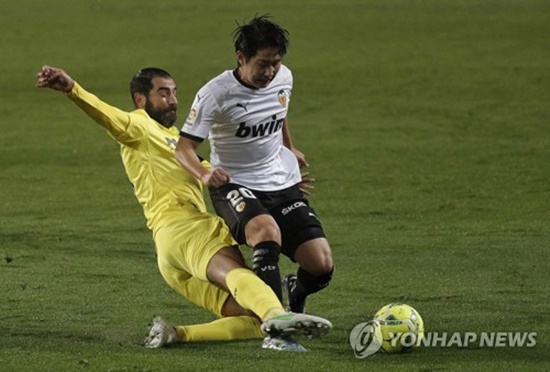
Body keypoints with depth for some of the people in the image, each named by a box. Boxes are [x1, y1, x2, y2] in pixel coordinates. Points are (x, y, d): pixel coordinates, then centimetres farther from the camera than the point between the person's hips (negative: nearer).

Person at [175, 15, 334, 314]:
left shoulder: (284, 78, 0)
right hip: (235, 186, -5)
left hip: (283, 185, 5)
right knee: (267, 230, -39)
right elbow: (184, 147, -18)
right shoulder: (215, 94, -17)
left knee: (321, 265, -8)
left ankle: (296, 296, 28)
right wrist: (204, 175, -38)